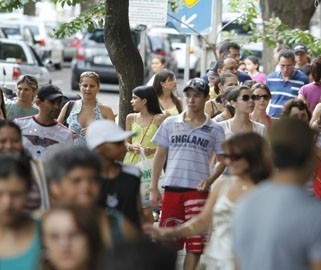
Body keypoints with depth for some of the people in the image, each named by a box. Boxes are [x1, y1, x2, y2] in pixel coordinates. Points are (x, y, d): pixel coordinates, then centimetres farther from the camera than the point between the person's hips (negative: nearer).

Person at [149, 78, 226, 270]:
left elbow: (222, 160, 9)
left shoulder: (215, 129, 4)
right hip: (171, 188, 1)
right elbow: (160, 156, 10)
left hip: (197, 191, -1)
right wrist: (154, 188, 4)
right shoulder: (170, 123, 8)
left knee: (194, 243, 1)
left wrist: (210, 180, -9)